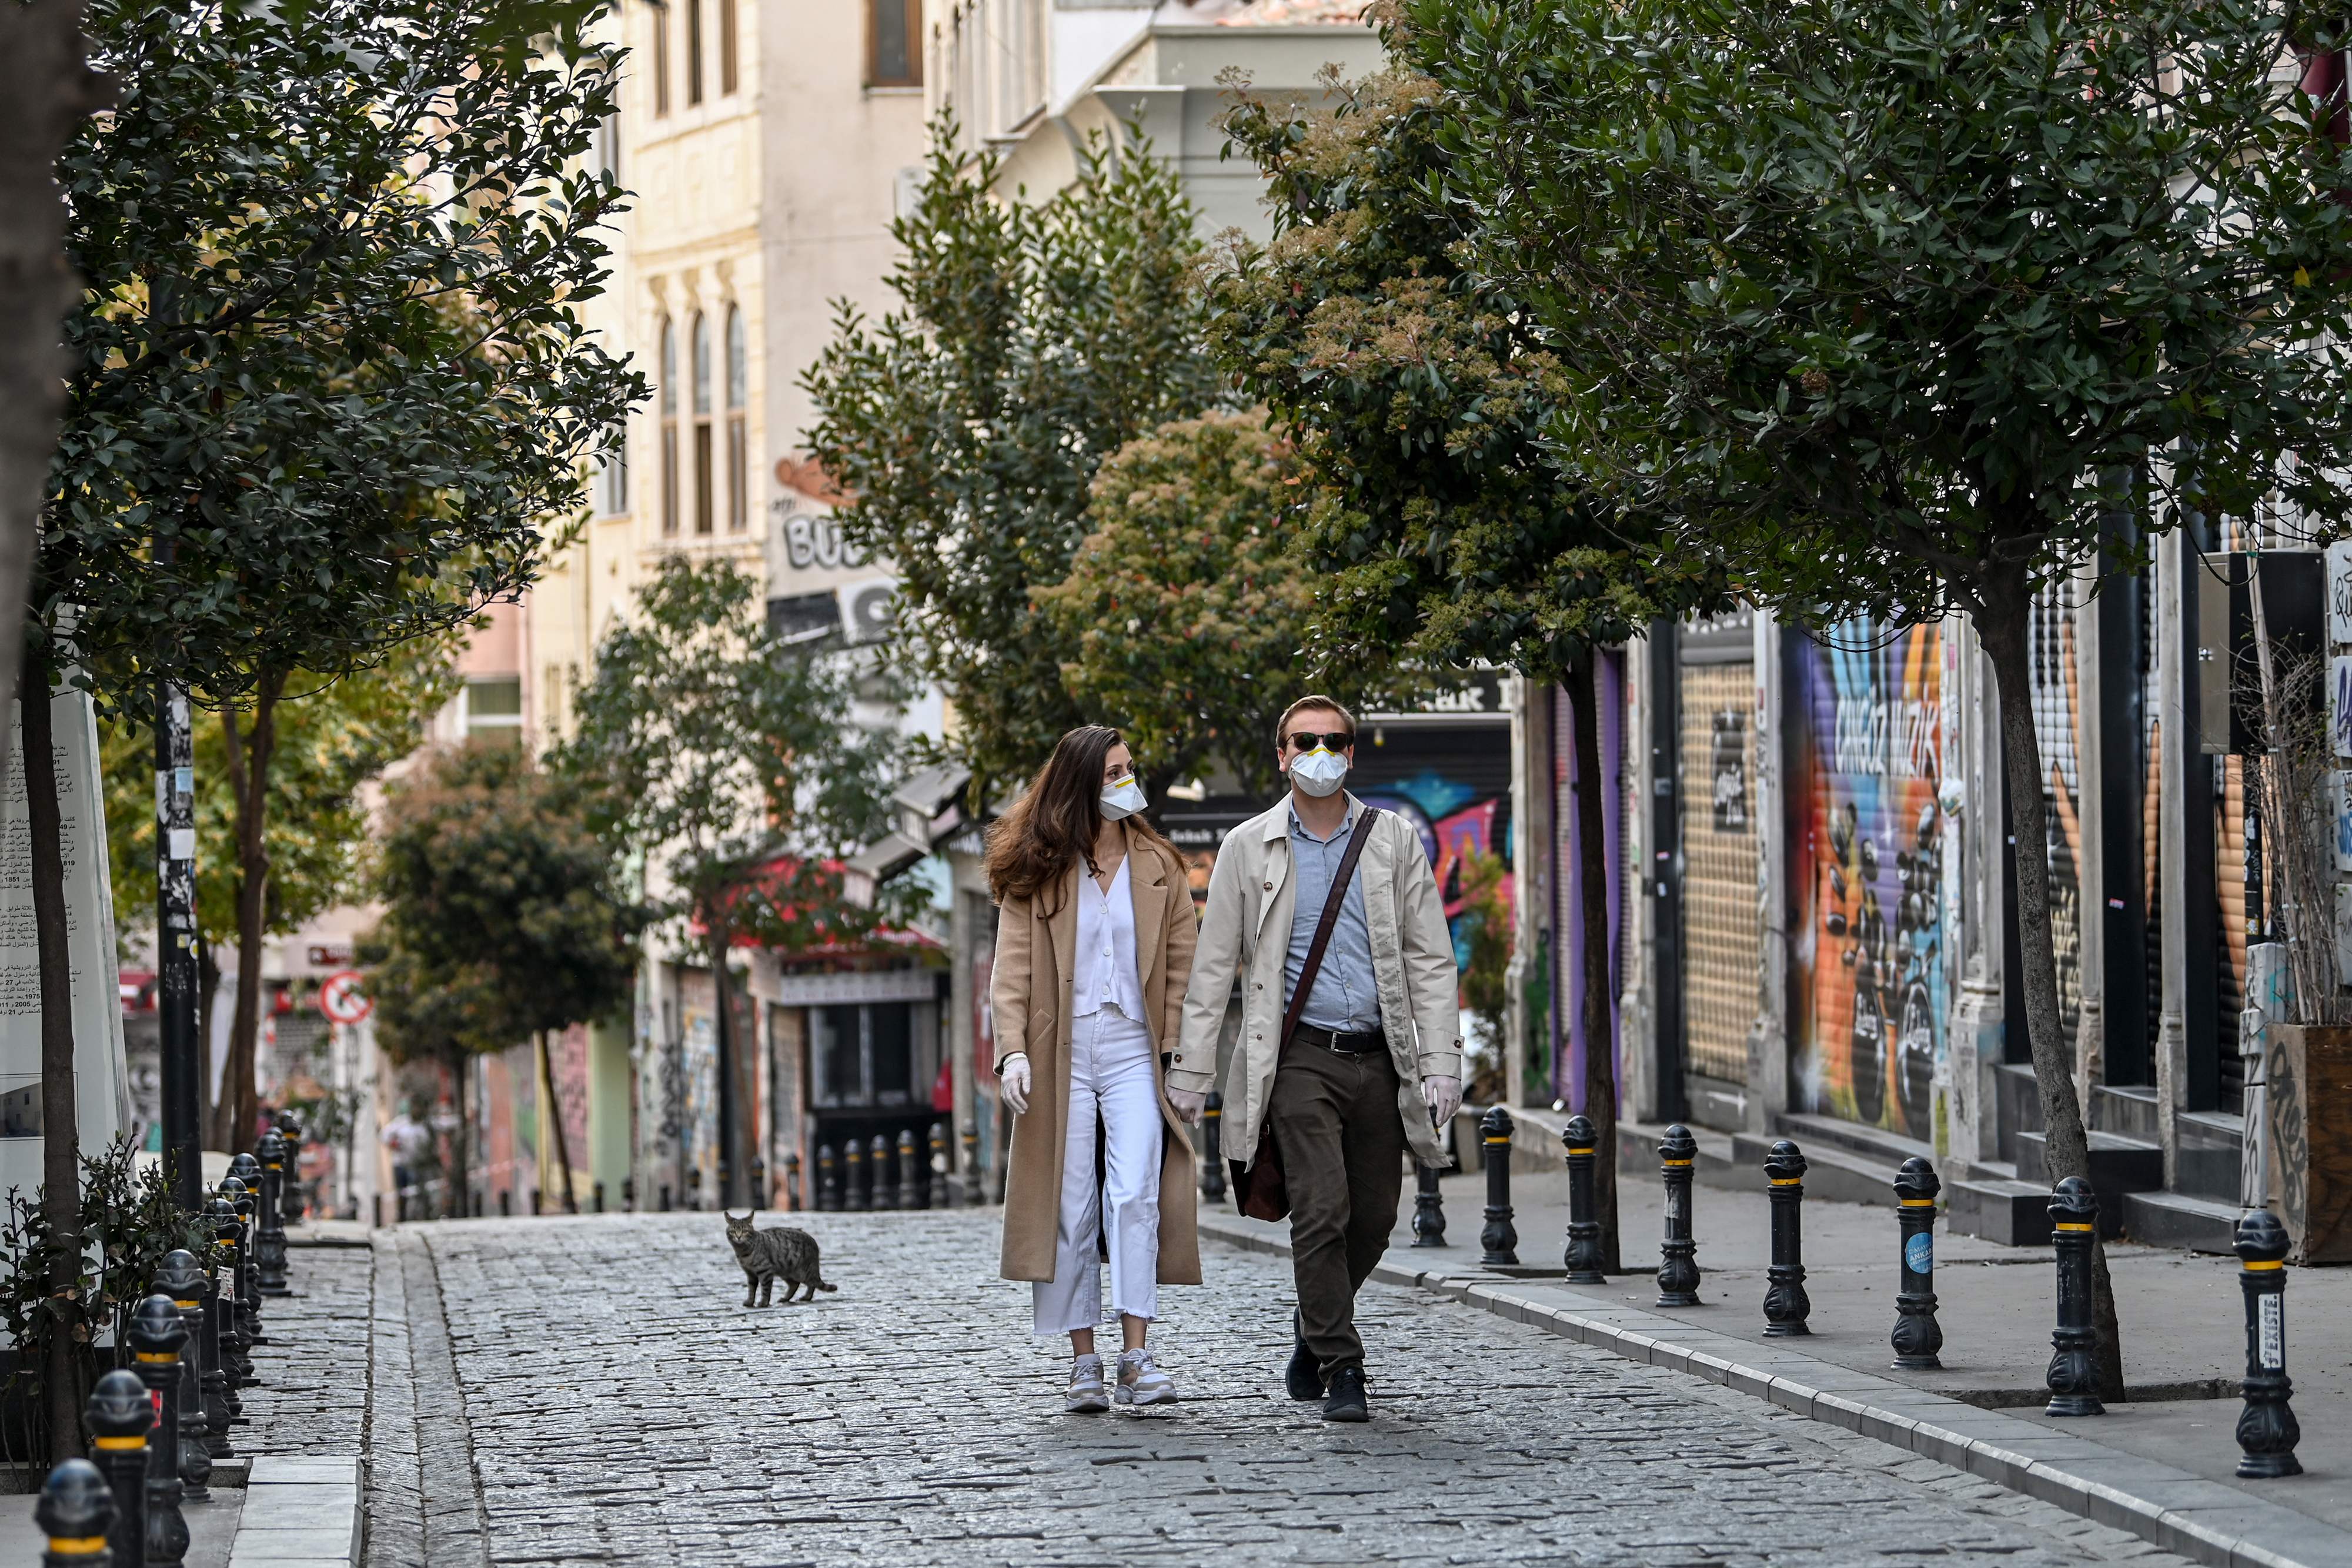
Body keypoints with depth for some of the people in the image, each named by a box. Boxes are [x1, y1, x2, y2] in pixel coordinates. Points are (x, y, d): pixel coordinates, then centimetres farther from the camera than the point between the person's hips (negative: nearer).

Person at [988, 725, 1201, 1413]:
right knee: (1070, 1207, 1)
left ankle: (1136, 1354, -14)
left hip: (1133, 1048, 0)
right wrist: (1013, 1049, -12)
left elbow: (1183, 965, 10)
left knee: (1135, 1195, -15)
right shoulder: (1036, 872, 4)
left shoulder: (1157, 866, 10)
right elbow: (1012, 969, 1)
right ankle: (1084, 1364, 7)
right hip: (1061, 1053, 0)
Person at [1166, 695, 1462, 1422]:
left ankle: (1315, 1326, 31)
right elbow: (1213, 968, 6)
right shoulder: (1249, 848, 5)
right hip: (1300, 1056, -2)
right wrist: (1189, 1071, 2)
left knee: (1374, 1216, 6)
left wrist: (1441, 1063, -3)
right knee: (1322, 1211, -12)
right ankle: (1341, 1367, -4)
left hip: (1380, 1056, 2)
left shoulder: (1395, 841, 8)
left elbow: (1431, 960, 6)